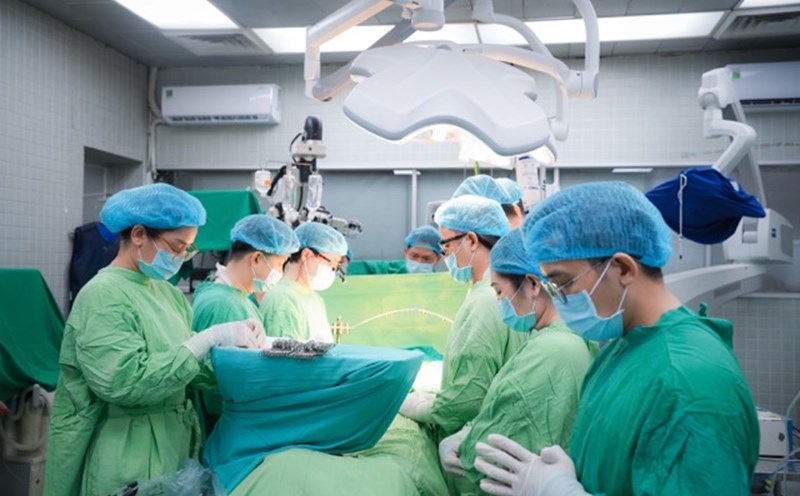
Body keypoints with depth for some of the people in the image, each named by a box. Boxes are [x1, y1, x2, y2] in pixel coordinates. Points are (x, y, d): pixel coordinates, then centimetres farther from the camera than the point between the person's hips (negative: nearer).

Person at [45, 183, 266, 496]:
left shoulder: (167, 293, 7)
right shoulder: (102, 296, -17)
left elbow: (187, 366, 6)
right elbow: (127, 382, -27)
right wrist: (212, 338, -26)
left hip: (174, 444, 7)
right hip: (128, 458, -7)